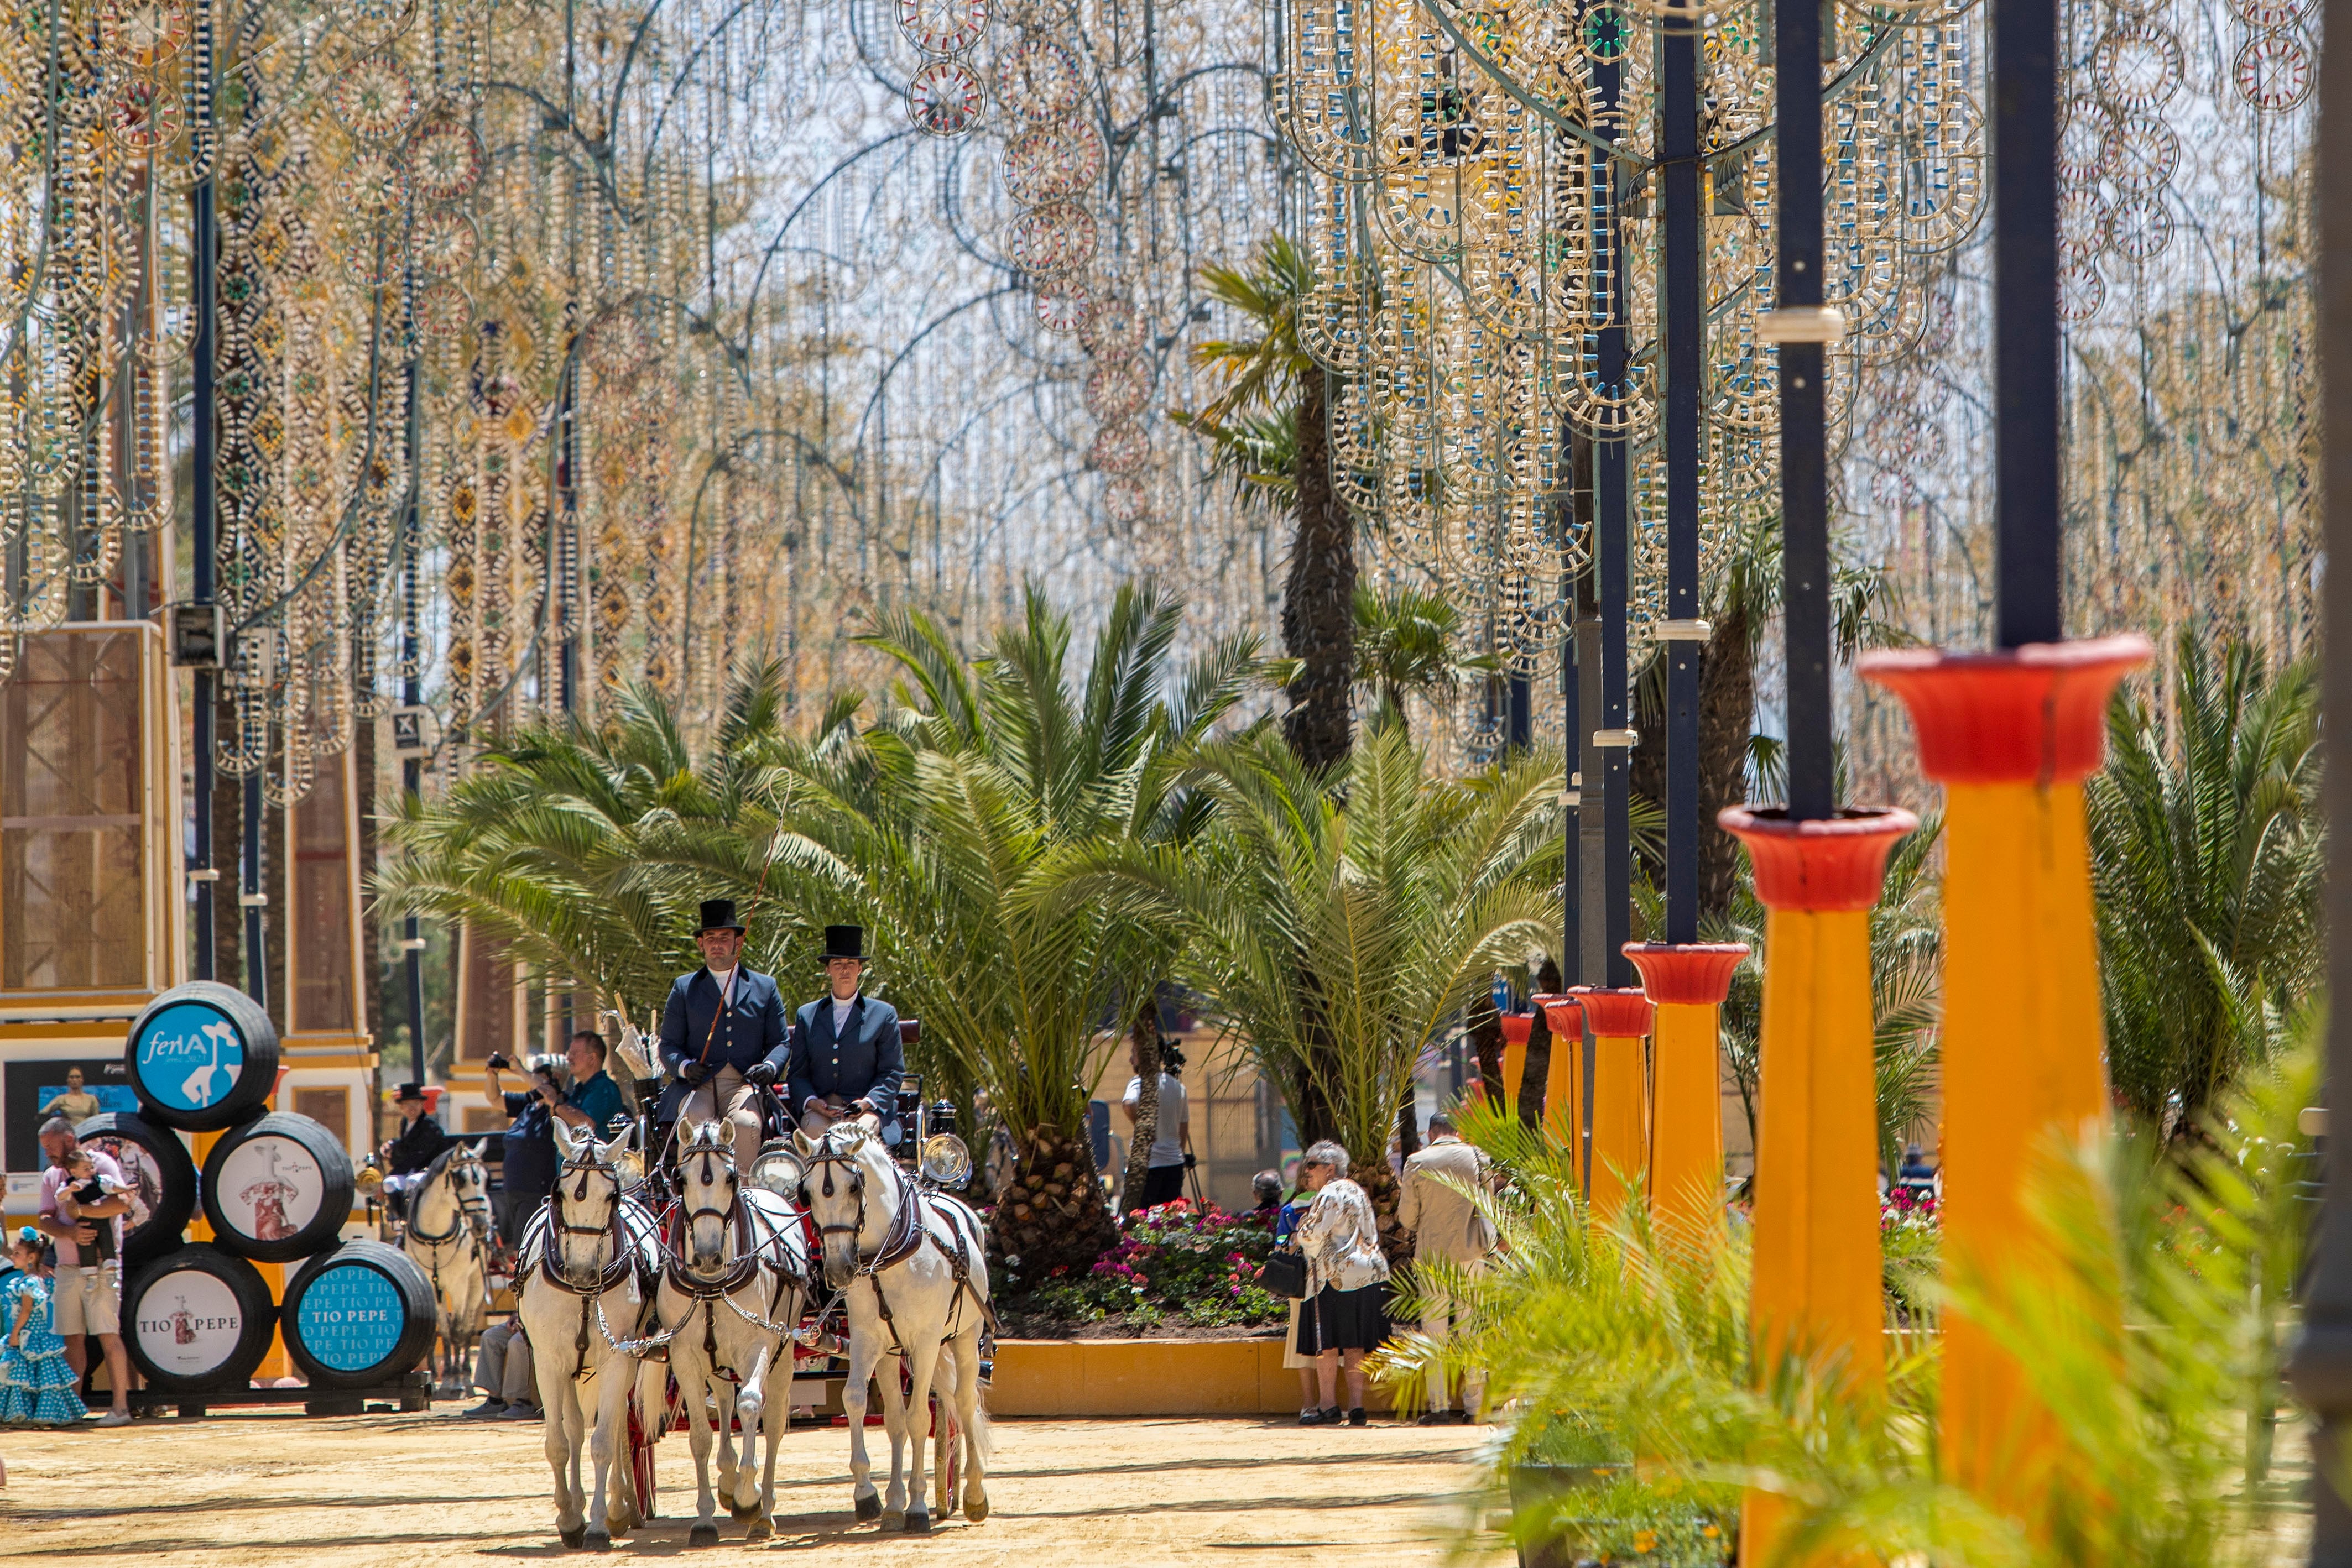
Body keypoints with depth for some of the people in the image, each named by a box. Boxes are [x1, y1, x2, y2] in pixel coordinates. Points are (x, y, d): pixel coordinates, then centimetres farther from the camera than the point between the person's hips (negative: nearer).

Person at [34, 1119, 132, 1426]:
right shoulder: (51, 1176, 14)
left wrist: (78, 1210, -17)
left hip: (101, 1268, -6)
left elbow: (121, 1203, -19)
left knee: (108, 1336, -9)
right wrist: (70, 1232, -15)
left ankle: (120, 1407, -9)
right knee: (72, 1338, 6)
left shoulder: (101, 1164, -5)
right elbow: (45, 1219, 5)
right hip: (66, 1269, 6)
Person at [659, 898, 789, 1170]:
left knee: (745, 1123, -33)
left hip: (745, 1084, 0)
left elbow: (779, 1042, 15)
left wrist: (770, 1066, -8)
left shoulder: (766, 987, 18)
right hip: (697, 1086, 0)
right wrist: (685, 1067, -10)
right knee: (697, 1124, -33)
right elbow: (668, 1045, 13)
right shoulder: (684, 988, 17)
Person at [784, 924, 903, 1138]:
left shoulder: (884, 1015, 13)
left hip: (868, 1109, -1)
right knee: (815, 1128, -33)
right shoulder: (807, 1016, 19)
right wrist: (811, 1101, -7)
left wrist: (868, 1102, -10)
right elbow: (797, 1073, 15)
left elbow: (892, 1072, 9)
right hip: (819, 1108, 1)